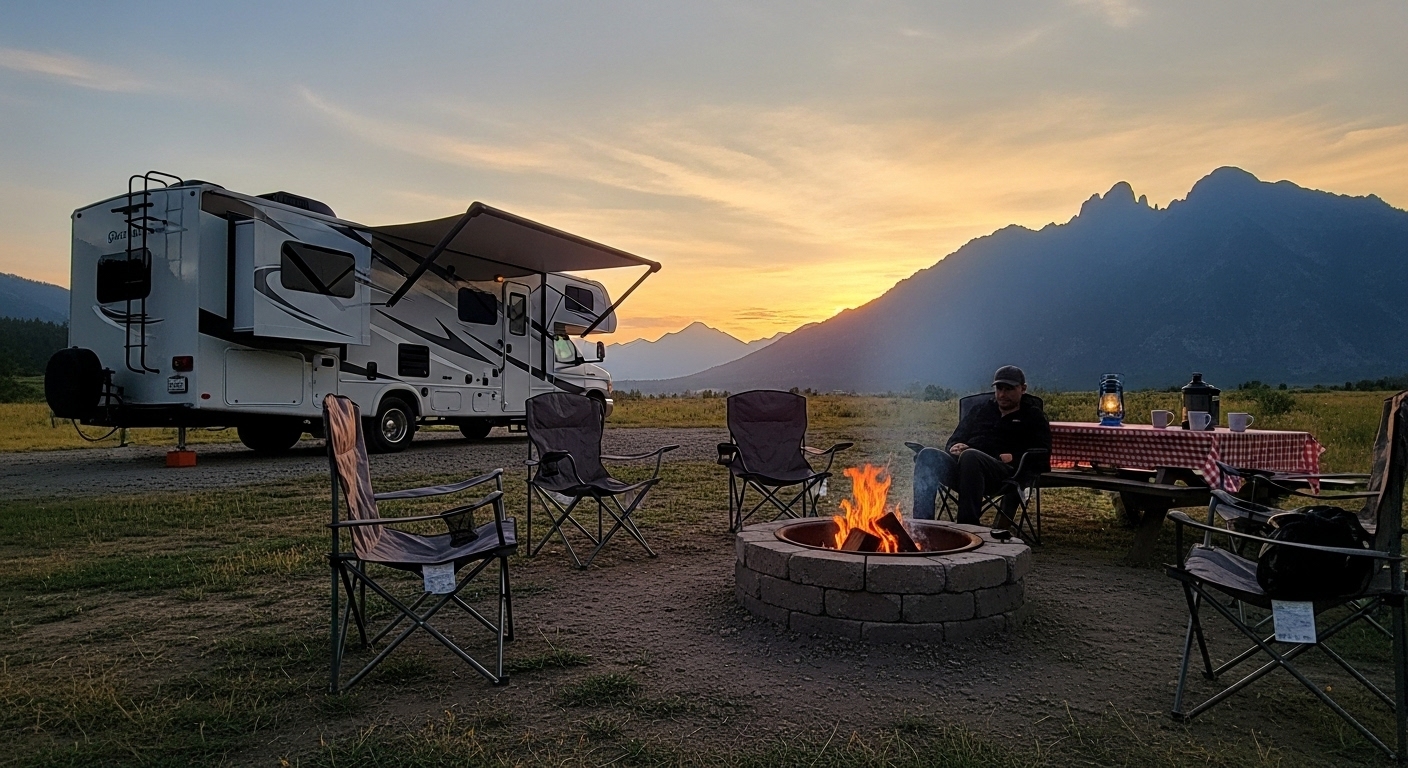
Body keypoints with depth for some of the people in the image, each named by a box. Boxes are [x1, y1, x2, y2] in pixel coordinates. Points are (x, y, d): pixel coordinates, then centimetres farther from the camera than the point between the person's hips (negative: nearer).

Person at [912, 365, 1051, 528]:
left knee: (970, 456, -39)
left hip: (1005, 471, -4)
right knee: (928, 455, -27)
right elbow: (954, 440, 31)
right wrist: (954, 447, 5)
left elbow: (1042, 456, 7)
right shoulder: (981, 411, 34)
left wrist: (1013, 458, -12)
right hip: (961, 467, 4)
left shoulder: (1033, 417, 22)